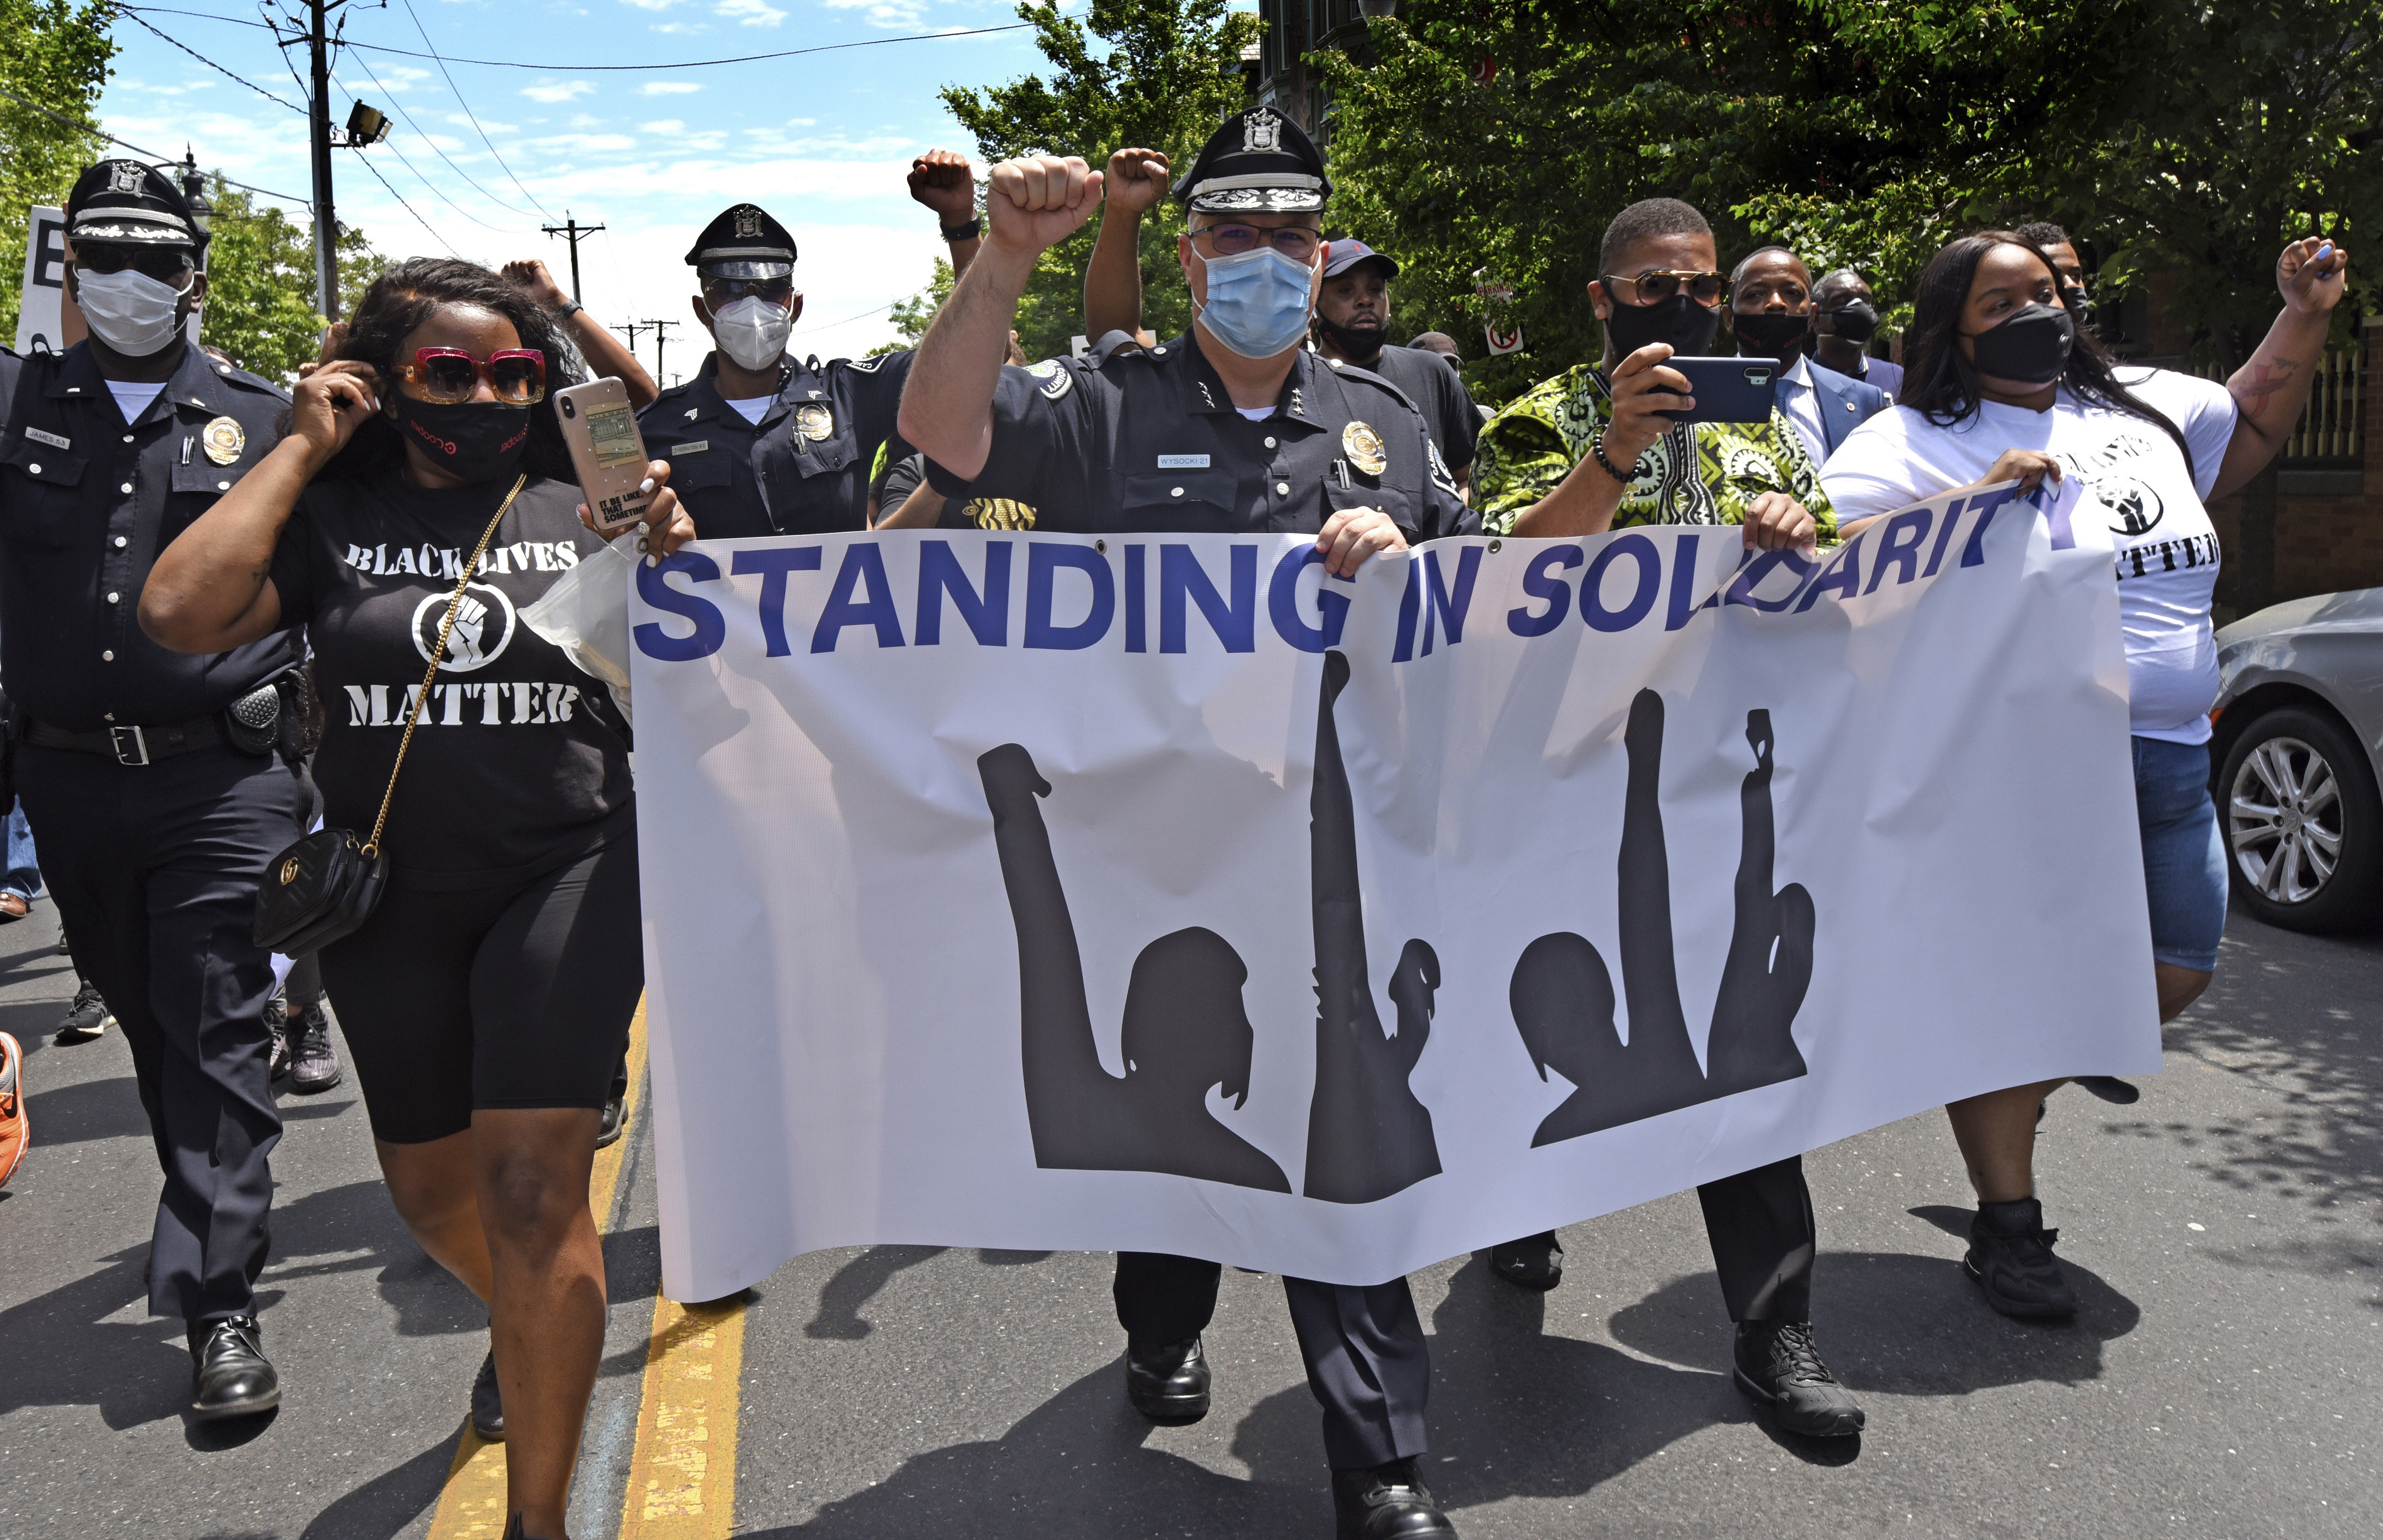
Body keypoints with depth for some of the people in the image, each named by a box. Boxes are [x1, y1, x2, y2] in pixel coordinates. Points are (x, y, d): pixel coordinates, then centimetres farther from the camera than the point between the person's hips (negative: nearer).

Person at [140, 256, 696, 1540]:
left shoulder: (581, 505, 0)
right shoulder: (331, 513, -1)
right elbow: (180, 614, -17)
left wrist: (674, 560, -16)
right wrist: (301, 448, -10)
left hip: (564, 876, -2)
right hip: (387, 893, 3)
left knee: (533, 1188, -10)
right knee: (431, 1190, 17)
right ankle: (534, 1323, 51)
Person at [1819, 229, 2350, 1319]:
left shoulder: (2136, 406, 15)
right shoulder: (1913, 443, -6)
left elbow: (2249, 426, 31)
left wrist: (2306, 318, 18)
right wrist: (1978, 501, -23)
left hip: (2171, 761, 8)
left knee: (2173, 974, 13)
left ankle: (1996, 1096, 34)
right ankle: (2006, 1226, 11)